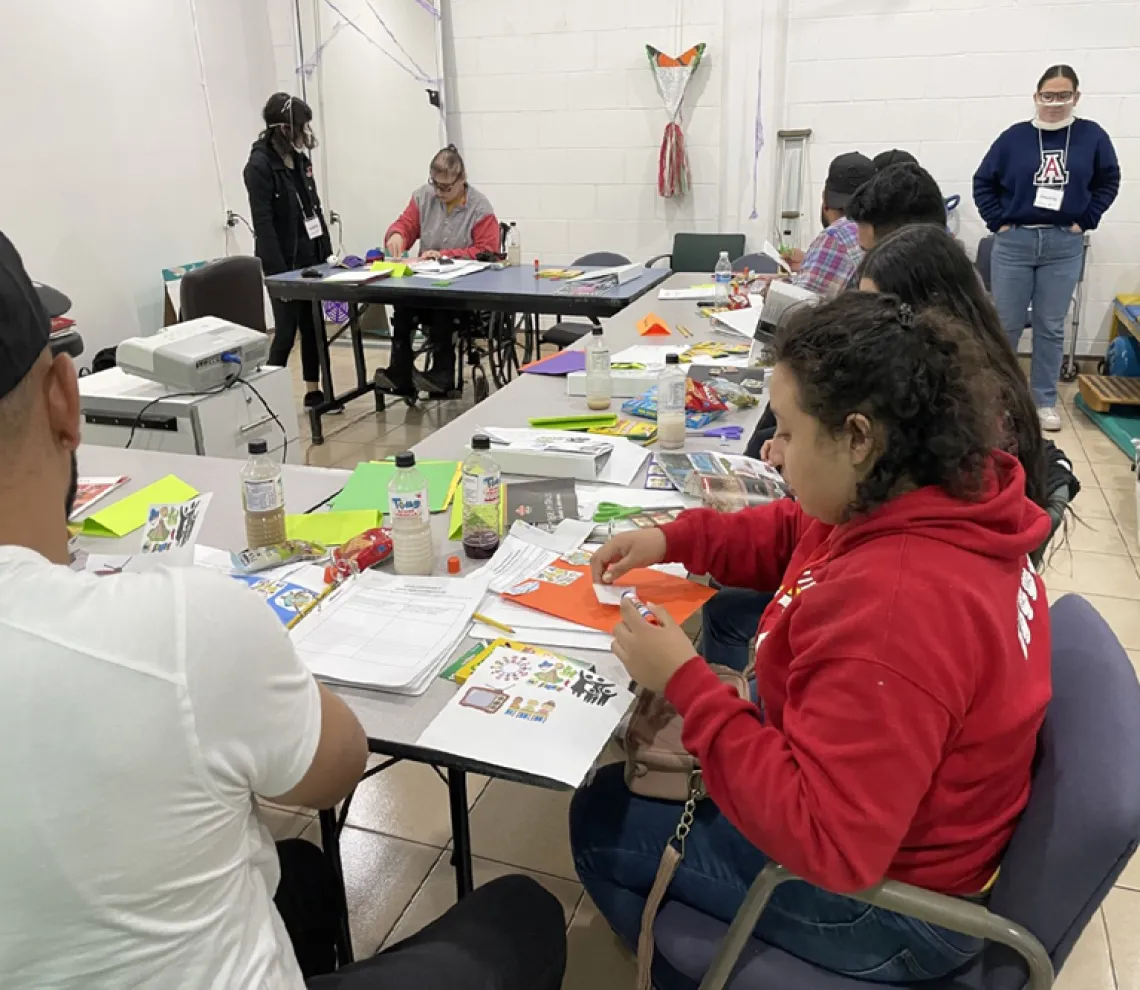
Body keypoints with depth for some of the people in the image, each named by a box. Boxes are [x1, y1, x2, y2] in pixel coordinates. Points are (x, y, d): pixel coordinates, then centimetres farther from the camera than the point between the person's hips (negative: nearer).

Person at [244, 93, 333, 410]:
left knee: (313, 325, 11)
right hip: (284, 262, -7)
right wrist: (278, 273, -21)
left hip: (311, 256, 7)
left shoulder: (299, 158, 9)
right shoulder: (259, 166, -14)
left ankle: (313, 391, 21)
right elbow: (263, 225, -18)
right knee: (286, 331, -3)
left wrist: (326, 251, 12)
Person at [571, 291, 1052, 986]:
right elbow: (795, 538, 8)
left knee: (600, 823, 8)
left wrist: (686, 684, -31)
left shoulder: (895, 607, -39)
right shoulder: (938, 500, -10)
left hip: (882, 898, -8)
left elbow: (825, 841, -36)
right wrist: (674, 541, -3)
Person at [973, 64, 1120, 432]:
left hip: (1064, 246, 1)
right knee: (1005, 325, 5)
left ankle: (1045, 399, 18)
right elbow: (983, 183, 5)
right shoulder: (1014, 137, -3)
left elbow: (1108, 182, 10)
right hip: (1014, 243, -1)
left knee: (1051, 327, 8)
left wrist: (1085, 221, 1)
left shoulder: (1092, 136, 0)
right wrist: (998, 221, -2)